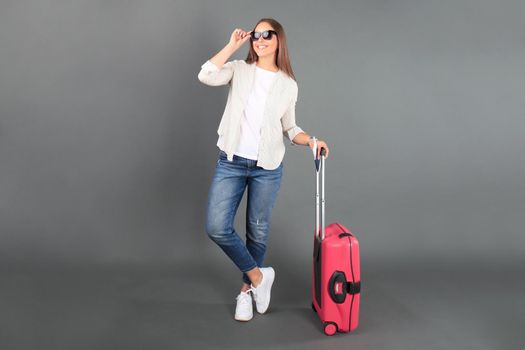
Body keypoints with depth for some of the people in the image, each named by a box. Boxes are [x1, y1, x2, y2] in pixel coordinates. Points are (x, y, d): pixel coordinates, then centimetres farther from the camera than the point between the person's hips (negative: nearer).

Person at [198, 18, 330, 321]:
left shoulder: (288, 85, 5)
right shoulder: (240, 70, 3)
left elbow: (289, 128, 11)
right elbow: (206, 76, -15)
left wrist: (311, 141, -7)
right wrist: (233, 45, -9)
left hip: (267, 168, 0)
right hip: (231, 162, 0)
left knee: (258, 233, 8)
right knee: (217, 227, -9)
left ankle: (246, 290, 30)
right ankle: (258, 276, 12)